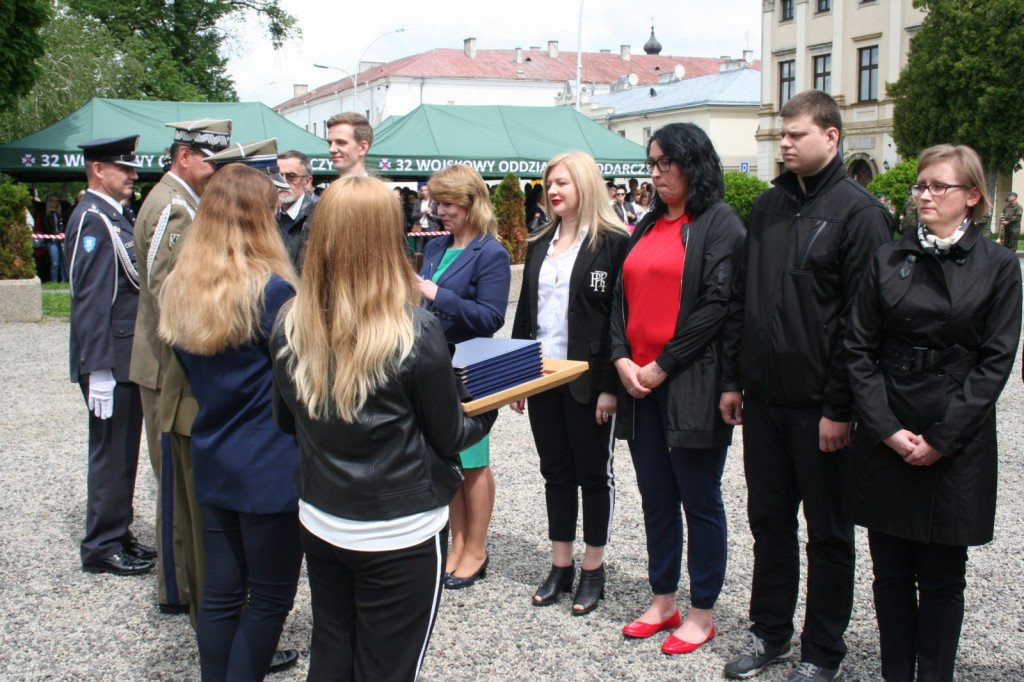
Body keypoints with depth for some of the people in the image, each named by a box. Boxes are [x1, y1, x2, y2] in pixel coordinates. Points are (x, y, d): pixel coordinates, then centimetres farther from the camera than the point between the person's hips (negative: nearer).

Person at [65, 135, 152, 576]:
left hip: (128, 358, 10)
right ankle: (102, 547, 9)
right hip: (110, 362, -10)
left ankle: (118, 536, 26)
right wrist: (97, 370, -23)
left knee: (121, 453, 16)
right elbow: (90, 300, -20)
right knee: (111, 453, -1)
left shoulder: (113, 216, 15)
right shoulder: (92, 220, -15)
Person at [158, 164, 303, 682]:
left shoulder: (180, 287, 3)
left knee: (221, 589, 15)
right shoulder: (270, 290, -18)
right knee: (270, 595, 7)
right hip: (270, 468, -6)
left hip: (211, 460, 7)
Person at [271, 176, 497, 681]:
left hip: (319, 523, 5)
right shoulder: (416, 333, -19)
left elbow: (286, 422, 8)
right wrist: (493, 404, 11)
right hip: (400, 534, -4)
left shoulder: (289, 327, -6)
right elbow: (450, 438, -7)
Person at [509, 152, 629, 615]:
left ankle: (593, 570, 20)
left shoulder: (613, 243, -9)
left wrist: (610, 385, -18)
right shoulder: (539, 245, 12)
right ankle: (560, 566, 25)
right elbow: (525, 312, 15)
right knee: (555, 473, 13)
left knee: (593, 474, 7)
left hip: (588, 380, -6)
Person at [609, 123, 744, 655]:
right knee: (655, 497, 14)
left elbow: (718, 303, -14)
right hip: (638, 383, 7)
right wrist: (621, 358, -1)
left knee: (699, 500, 3)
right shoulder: (647, 226, 16)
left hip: (690, 385, -7)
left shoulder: (720, 224, -5)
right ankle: (663, 601, 26)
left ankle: (702, 613, 15)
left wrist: (663, 365, -14)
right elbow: (622, 297, 15)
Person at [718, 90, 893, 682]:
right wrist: (734, 379, 10)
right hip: (763, 399, 6)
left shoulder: (858, 211, -9)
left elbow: (860, 318, -13)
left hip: (818, 405, -6)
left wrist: (840, 407, -16)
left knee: (828, 532, 8)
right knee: (769, 520, 15)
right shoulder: (768, 207, 11)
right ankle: (771, 633, 30)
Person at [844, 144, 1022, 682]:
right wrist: (886, 429, -8)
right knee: (891, 572, 8)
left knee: (942, 577, 6)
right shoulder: (888, 260, 6)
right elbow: (859, 349, 3)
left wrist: (942, 437, -11)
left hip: (957, 446, -2)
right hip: (884, 442, 2)